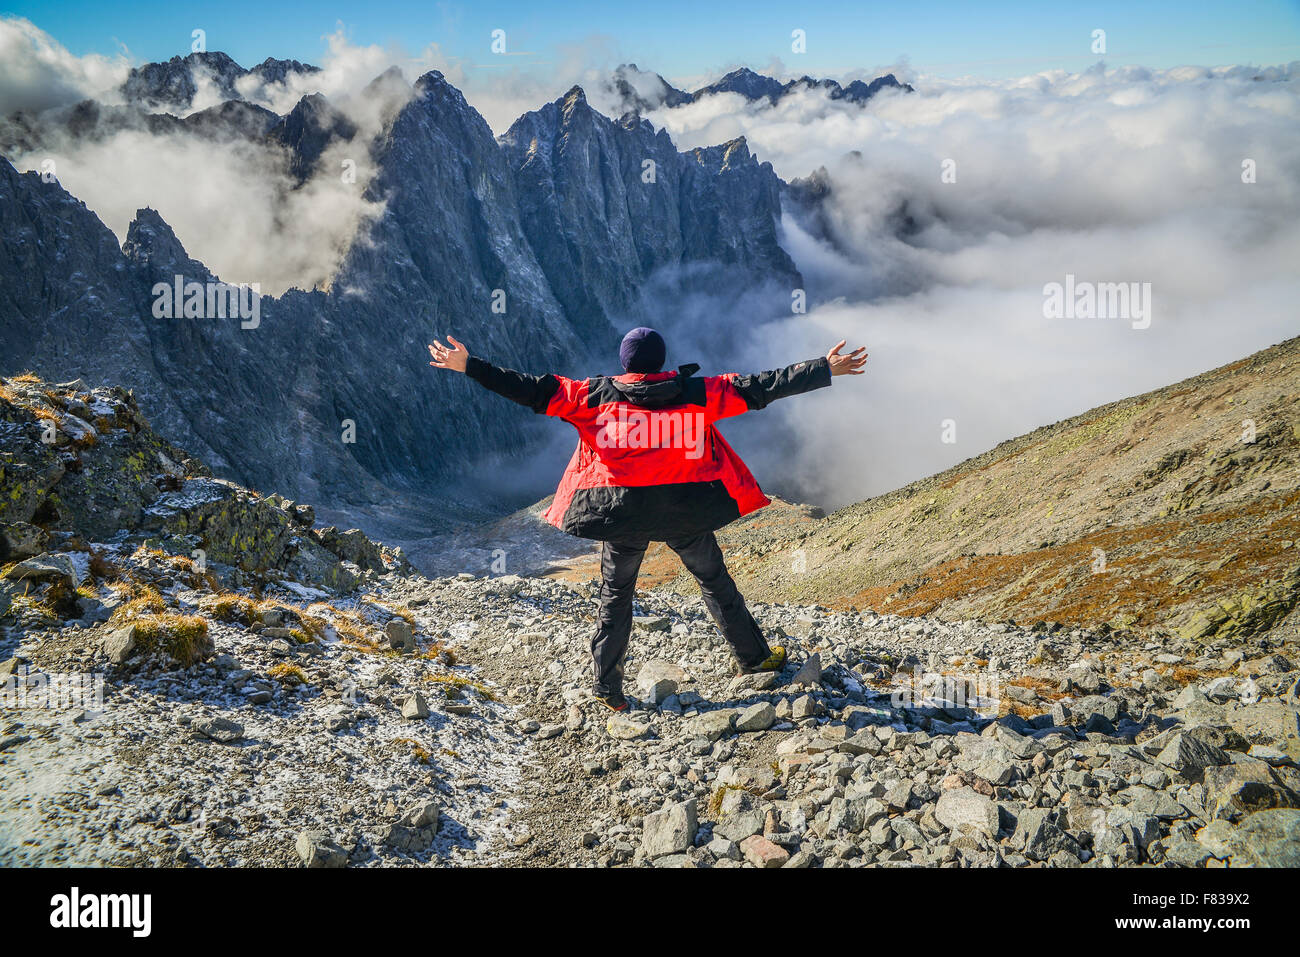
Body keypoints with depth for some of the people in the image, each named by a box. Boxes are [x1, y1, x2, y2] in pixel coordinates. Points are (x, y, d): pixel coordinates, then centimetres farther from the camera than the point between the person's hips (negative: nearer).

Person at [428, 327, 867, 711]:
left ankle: (607, 687, 15)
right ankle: (755, 657, 28)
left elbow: (537, 390, -3)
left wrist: (470, 366, 2)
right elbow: (758, 388, 0)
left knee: (615, 596, 14)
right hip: (685, 509, 0)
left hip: (621, 512, 0)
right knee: (715, 581, 18)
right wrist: (824, 369, 6)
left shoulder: (596, 395, -2)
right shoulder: (698, 393, -1)